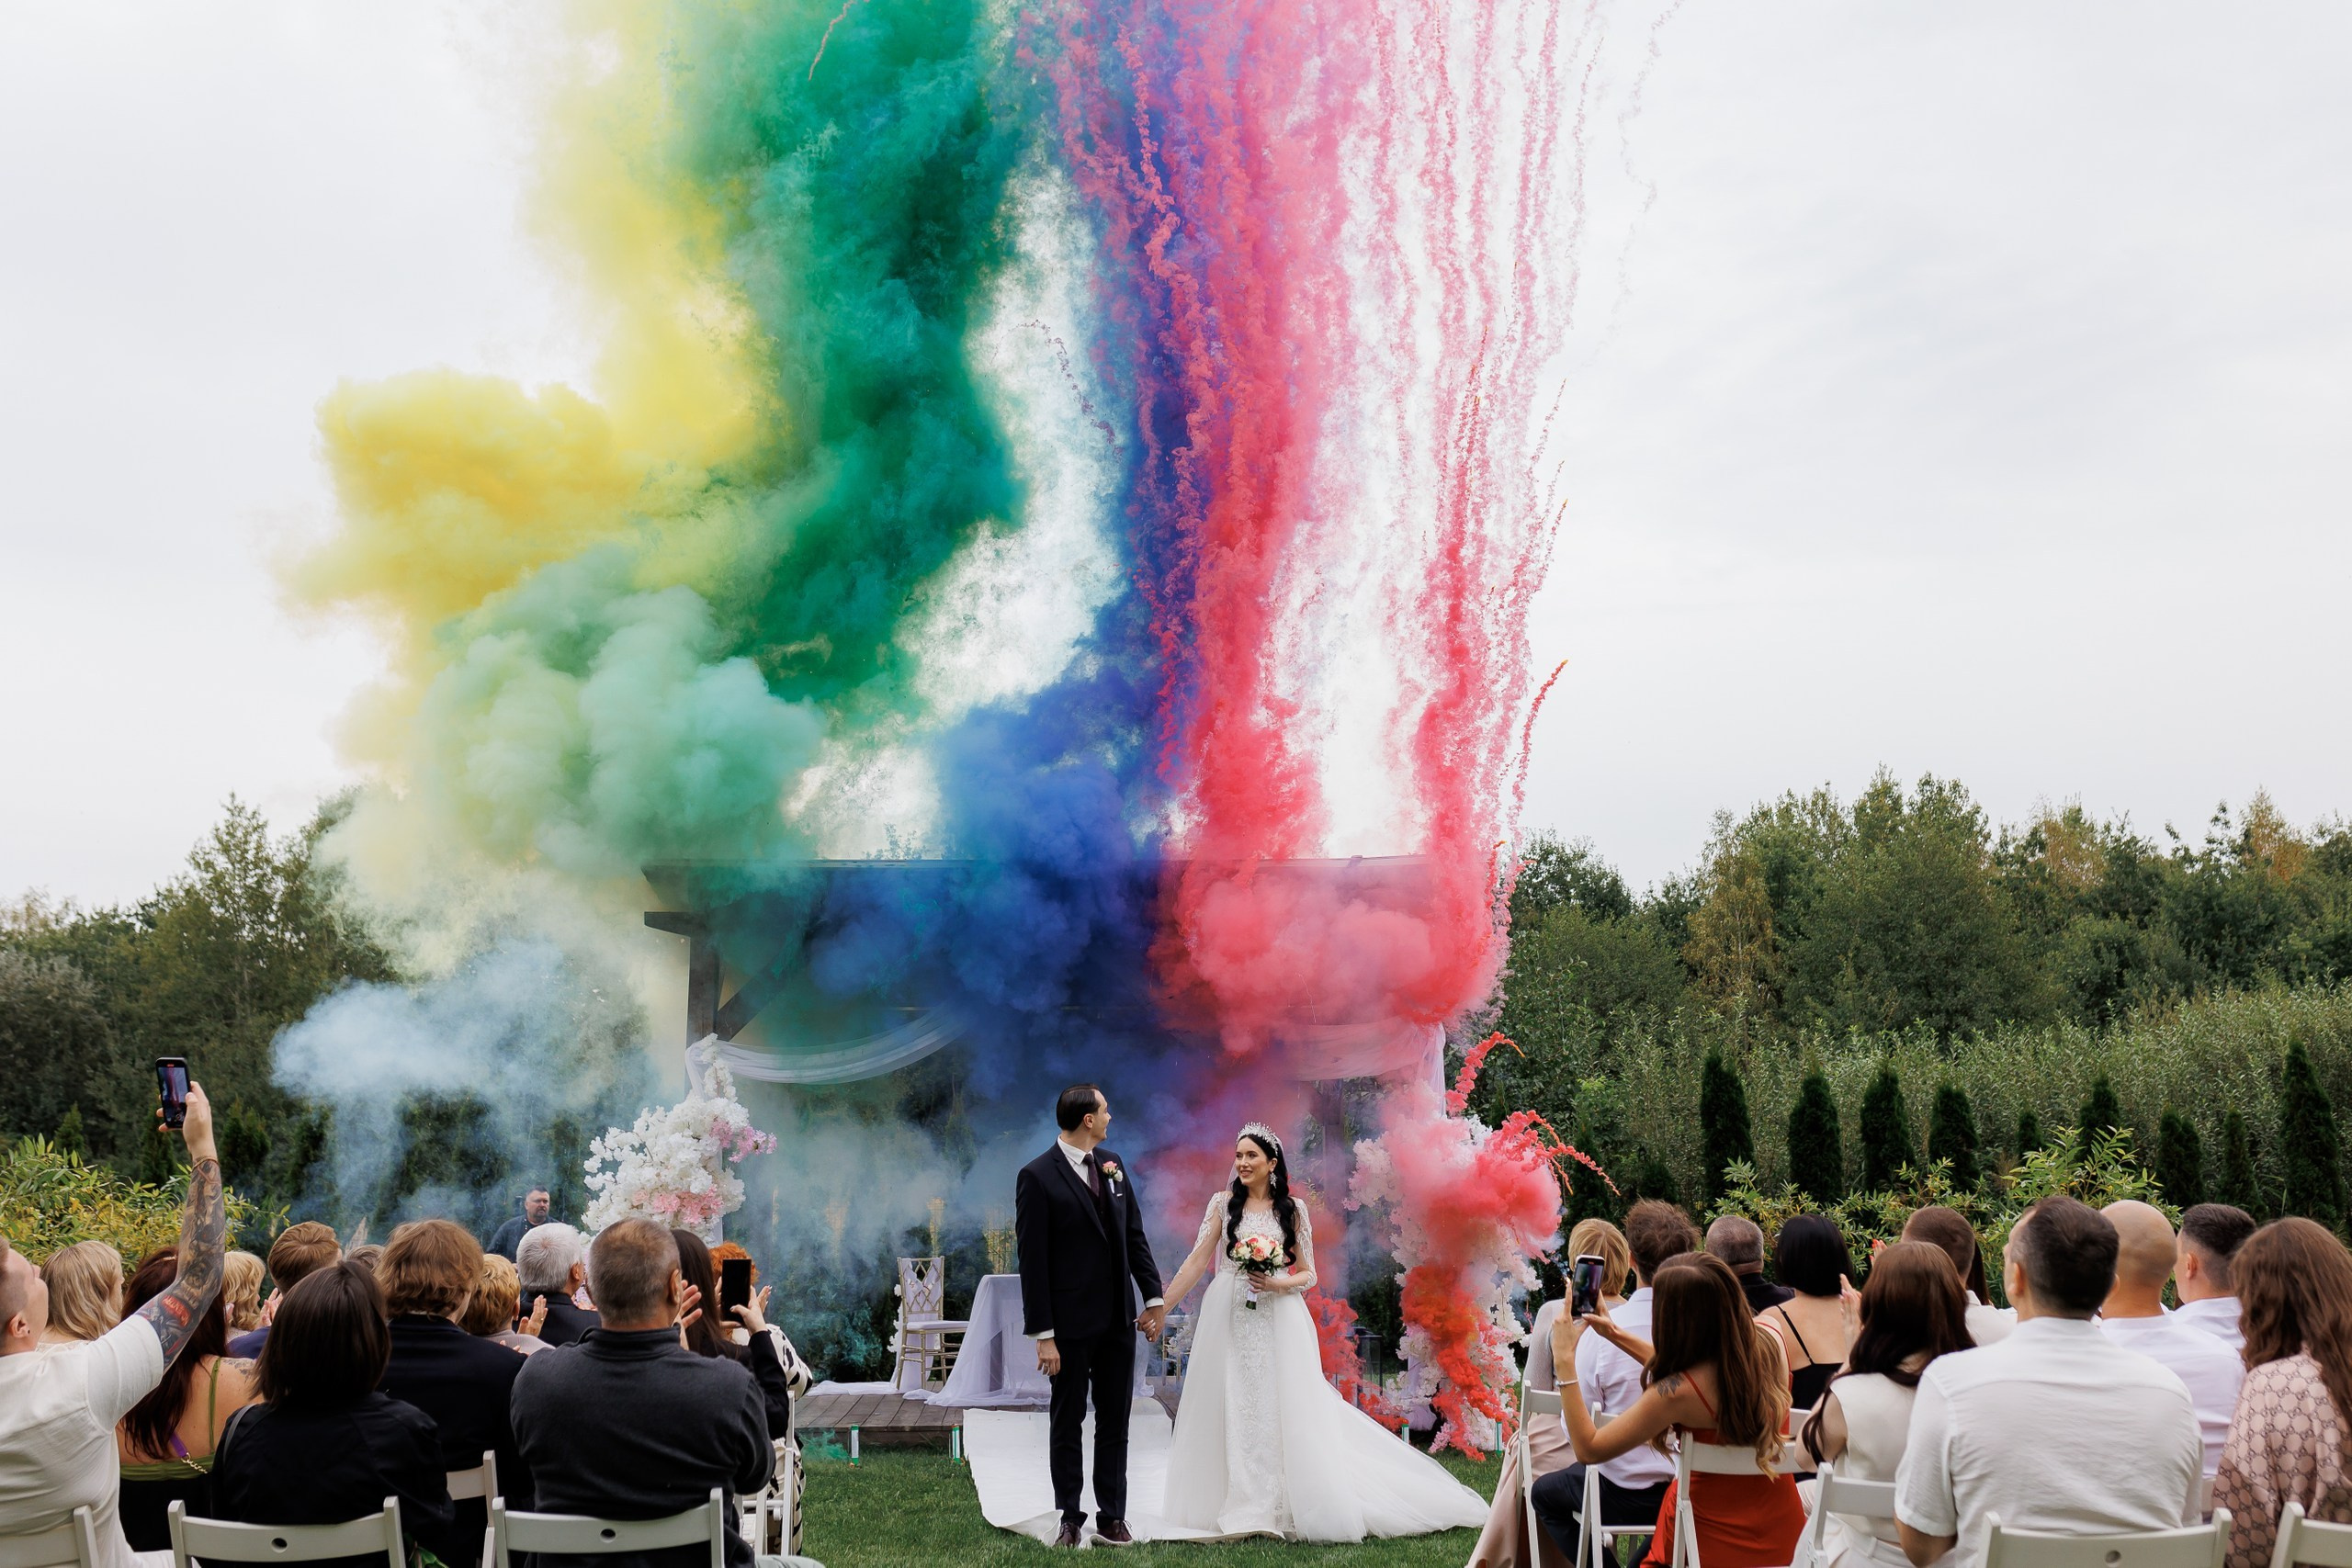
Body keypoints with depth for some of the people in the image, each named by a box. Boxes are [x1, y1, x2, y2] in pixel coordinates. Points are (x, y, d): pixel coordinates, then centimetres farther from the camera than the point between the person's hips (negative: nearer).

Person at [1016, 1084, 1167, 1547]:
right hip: (1070, 1323, -5)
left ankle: (1112, 1516, 21)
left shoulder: (1112, 1164, 5)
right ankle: (1070, 1519, 20)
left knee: (1115, 1423, 11)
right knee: (1067, 1424, 9)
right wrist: (1043, 1335, -15)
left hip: (1118, 1321, 5)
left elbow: (1134, 1234, 10)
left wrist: (1154, 1297, 5)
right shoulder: (1037, 1177, -13)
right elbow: (1032, 1260, -14)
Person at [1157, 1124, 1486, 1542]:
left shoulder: (1292, 1210, 3)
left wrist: (1277, 1284, -15)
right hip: (1229, 1318, 1)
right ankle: (1243, 1509, 12)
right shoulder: (1223, 1204, 4)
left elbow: (1309, 1275, 5)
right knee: (1232, 1410, 2)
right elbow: (1197, 1261, 1)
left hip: (1277, 1319, -1)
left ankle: (1288, 1506, 5)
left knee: (1285, 1410, -4)